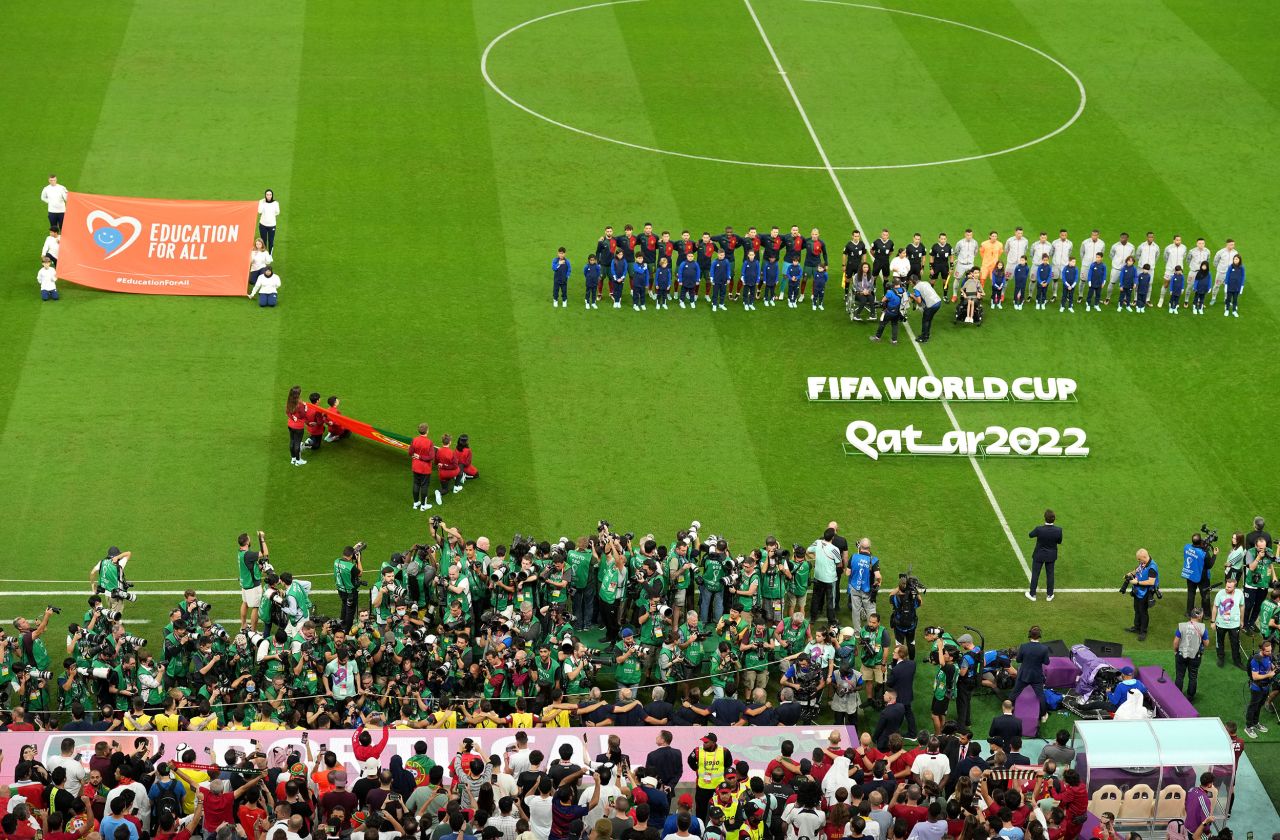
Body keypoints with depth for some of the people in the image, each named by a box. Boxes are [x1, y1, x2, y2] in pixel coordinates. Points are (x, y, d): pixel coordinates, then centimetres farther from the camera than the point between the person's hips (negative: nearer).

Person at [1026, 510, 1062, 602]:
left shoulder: (1039, 529, -30)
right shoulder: (1058, 530, -24)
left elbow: (1030, 535, -9)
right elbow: (1059, 542, -6)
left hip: (1039, 555, -2)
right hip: (1051, 556, 2)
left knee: (1035, 574, 17)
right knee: (1050, 574, 20)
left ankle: (1032, 594, 30)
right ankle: (1049, 595, 33)